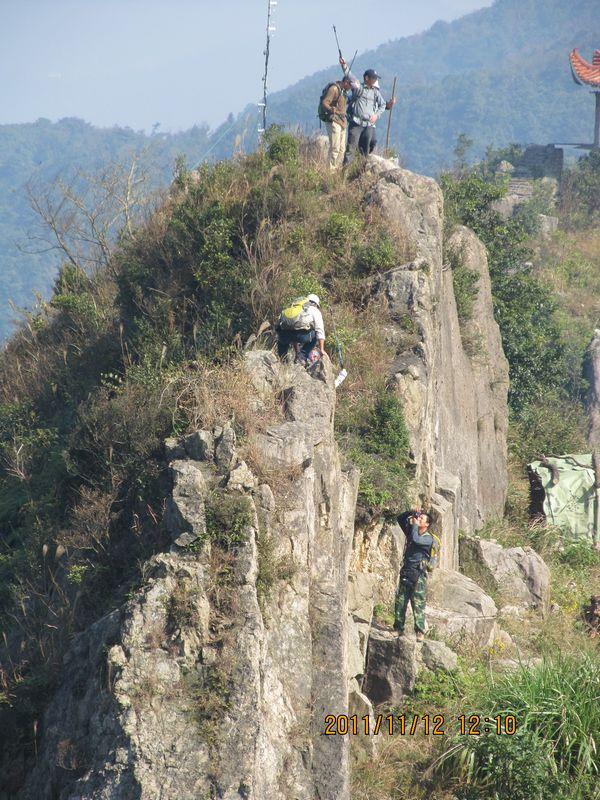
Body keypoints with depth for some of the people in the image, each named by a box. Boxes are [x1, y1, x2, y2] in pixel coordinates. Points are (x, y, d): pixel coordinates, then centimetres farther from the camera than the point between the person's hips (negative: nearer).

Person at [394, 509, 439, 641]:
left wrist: (415, 525, -11)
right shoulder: (412, 531, 14)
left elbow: (416, 540, -25)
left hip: (419, 575, -7)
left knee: (418, 605, -9)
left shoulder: (429, 538, -7)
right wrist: (411, 513, 4)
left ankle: (420, 632, -9)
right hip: (406, 572, 7)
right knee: (400, 602, 6)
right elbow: (400, 519, 21)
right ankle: (399, 629, 12)